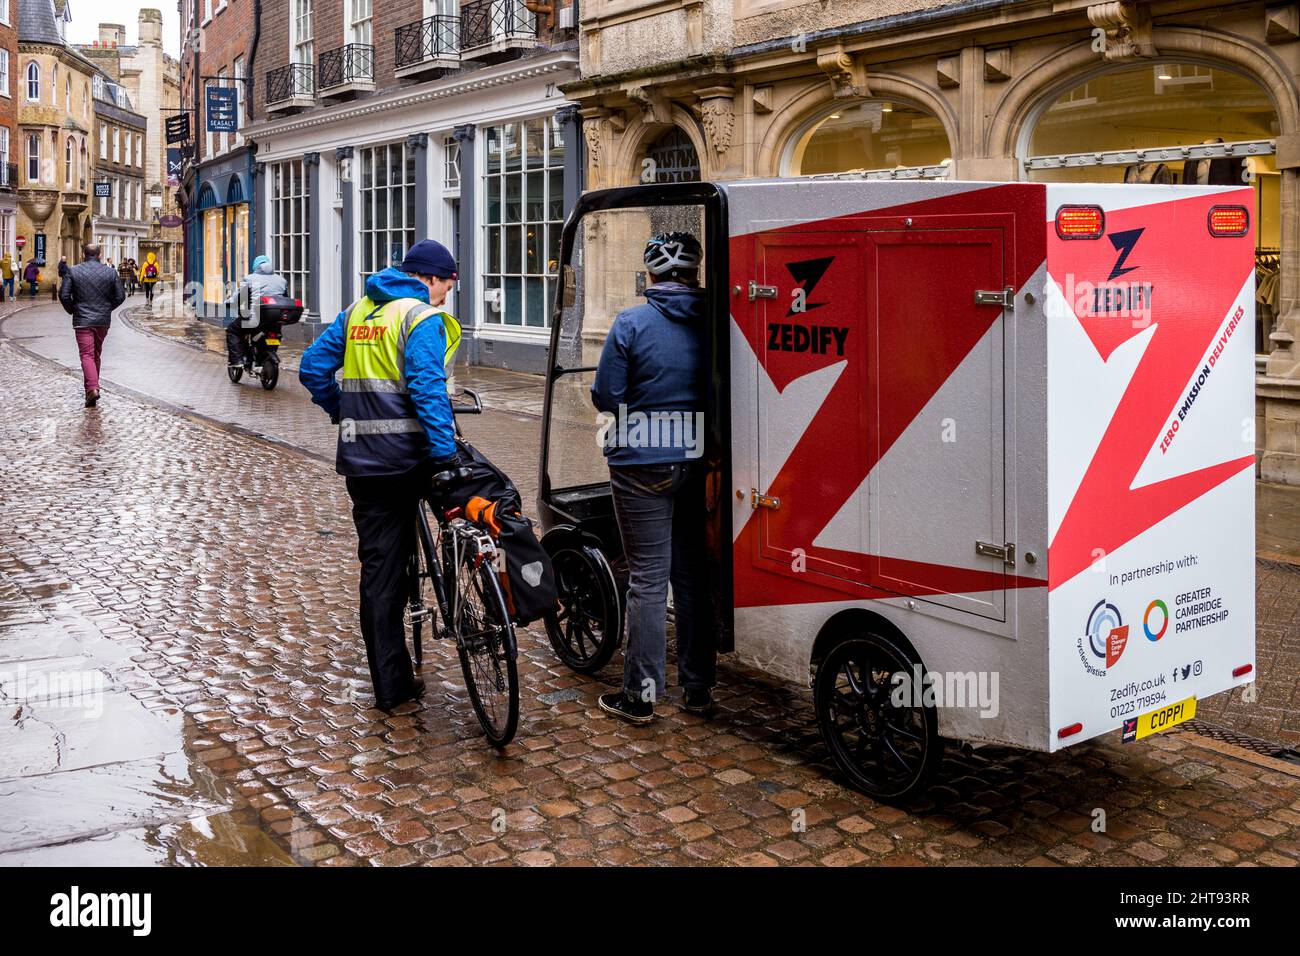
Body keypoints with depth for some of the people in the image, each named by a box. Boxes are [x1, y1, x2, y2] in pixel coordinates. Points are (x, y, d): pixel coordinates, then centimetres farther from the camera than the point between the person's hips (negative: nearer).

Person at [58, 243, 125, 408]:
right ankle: (92, 386, 26)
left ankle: (93, 388, -23)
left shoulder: (73, 271, -4)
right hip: (103, 320, 3)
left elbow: (64, 295, -7)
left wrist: (72, 310, 9)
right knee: (96, 354, 17)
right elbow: (120, 296, 1)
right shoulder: (110, 272, 1)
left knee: (87, 355, -5)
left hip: (82, 320, -3)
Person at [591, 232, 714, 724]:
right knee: (693, 574, 13)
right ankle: (698, 688, 21)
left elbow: (605, 397, -8)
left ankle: (641, 694, 8)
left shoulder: (631, 323, -11)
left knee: (647, 578, 2)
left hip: (643, 466, -4)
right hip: (697, 462, 4)